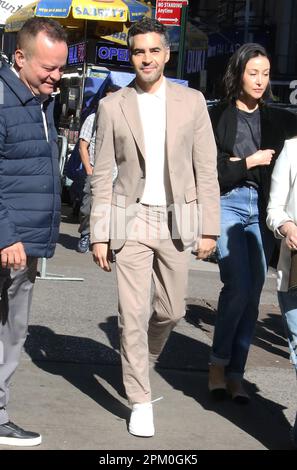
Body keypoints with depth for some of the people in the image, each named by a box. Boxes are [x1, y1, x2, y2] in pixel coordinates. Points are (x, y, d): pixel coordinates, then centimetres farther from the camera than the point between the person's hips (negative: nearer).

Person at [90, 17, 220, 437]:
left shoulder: (192, 102, 2)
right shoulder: (113, 106, 0)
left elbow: (206, 169, 3)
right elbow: (102, 175, 1)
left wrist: (209, 228, 0)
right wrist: (99, 235, -2)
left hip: (177, 219, 2)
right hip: (131, 218, -1)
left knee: (171, 310, 10)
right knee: (132, 315, -5)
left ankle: (139, 362, 39)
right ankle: (140, 401, 6)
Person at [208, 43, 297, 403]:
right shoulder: (218, 118, 0)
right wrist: (251, 162, -6)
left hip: (263, 209, 4)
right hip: (229, 205, -4)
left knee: (253, 294, 3)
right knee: (239, 288, -15)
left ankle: (235, 374, 11)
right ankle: (218, 364, 2)